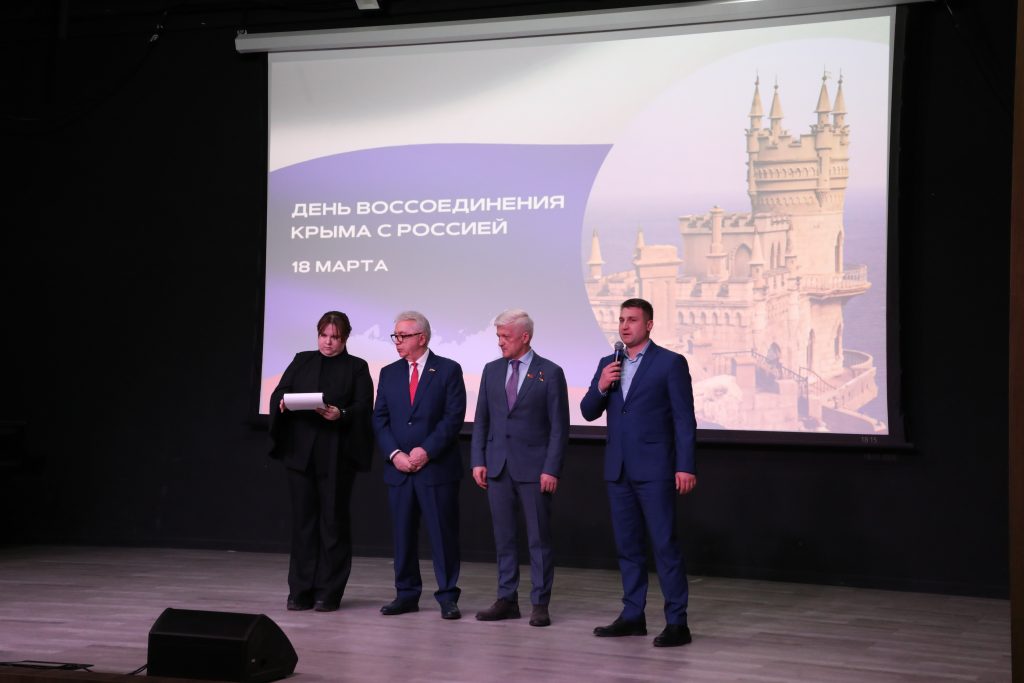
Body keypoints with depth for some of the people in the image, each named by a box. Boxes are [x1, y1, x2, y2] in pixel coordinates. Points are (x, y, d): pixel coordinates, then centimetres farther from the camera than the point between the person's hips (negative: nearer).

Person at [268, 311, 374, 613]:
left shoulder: (357, 368, 6)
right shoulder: (301, 361, 14)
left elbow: (363, 407, -4)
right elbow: (277, 394, 7)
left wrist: (341, 414, -23)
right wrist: (283, 402, -16)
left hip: (337, 455, -2)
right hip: (300, 450, 2)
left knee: (333, 520, 1)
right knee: (303, 519, 3)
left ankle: (328, 593, 5)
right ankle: (300, 590, 8)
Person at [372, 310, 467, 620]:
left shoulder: (448, 370, -1)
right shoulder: (389, 373, 12)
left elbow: (454, 417, -7)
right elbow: (380, 419, 8)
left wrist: (427, 451, -14)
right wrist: (394, 454, -7)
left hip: (438, 467, -4)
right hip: (399, 468, 4)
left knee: (443, 533, -2)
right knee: (403, 533, 7)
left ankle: (448, 597, 5)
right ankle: (406, 594, 15)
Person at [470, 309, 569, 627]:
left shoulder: (550, 373, -4)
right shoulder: (491, 370, 9)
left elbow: (559, 426, -5)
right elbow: (481, 420, 12)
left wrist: (551, 469, -11)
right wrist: (478, 461, 3)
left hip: (534, 468, -4)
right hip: (498, 466, 4)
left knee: (539, 538, 1)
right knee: (504, 537, 8)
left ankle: (540, 604, 6)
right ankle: (506, 600, 14)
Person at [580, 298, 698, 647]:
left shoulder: (670, 363, -4)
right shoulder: (607, 364, 12)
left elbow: (684, 419, -7)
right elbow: (589, 412, 12)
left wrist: (685, 467, -13)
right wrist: (600, 387, -8)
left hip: (654, 469, -6)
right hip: (618, 470, 6)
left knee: (665, 544, -6)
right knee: (628, 545, 10)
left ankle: (677, 622, -3)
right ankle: (632, 616, 18)